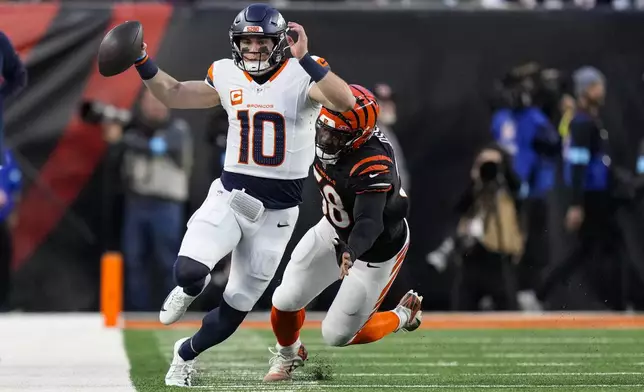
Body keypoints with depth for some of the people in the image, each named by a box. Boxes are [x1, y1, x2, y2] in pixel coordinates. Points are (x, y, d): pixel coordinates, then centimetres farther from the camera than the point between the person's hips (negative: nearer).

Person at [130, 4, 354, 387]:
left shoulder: (301, 76, -13)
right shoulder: (227, 75, 0)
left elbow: (346, 102, -31)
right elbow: (175, 94, 15)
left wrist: (305, 58, -39)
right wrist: (144, 64, -1)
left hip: (276, 211, -2)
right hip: (230, 196, 2)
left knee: (235, 310, 7)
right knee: (189, 270, -25)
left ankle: (187, 353, 37)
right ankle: (191, 288, 14)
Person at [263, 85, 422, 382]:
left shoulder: (373, 167, -39)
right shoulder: (323, 138, -18)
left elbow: (369, 222, -50)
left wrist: (351, 251, -67)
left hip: (376, 249, -6)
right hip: (334, 229, 6)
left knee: (337, 335, -2)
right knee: (285, 301, -1)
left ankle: (402, 317, 25)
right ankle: (287, 355, 33)